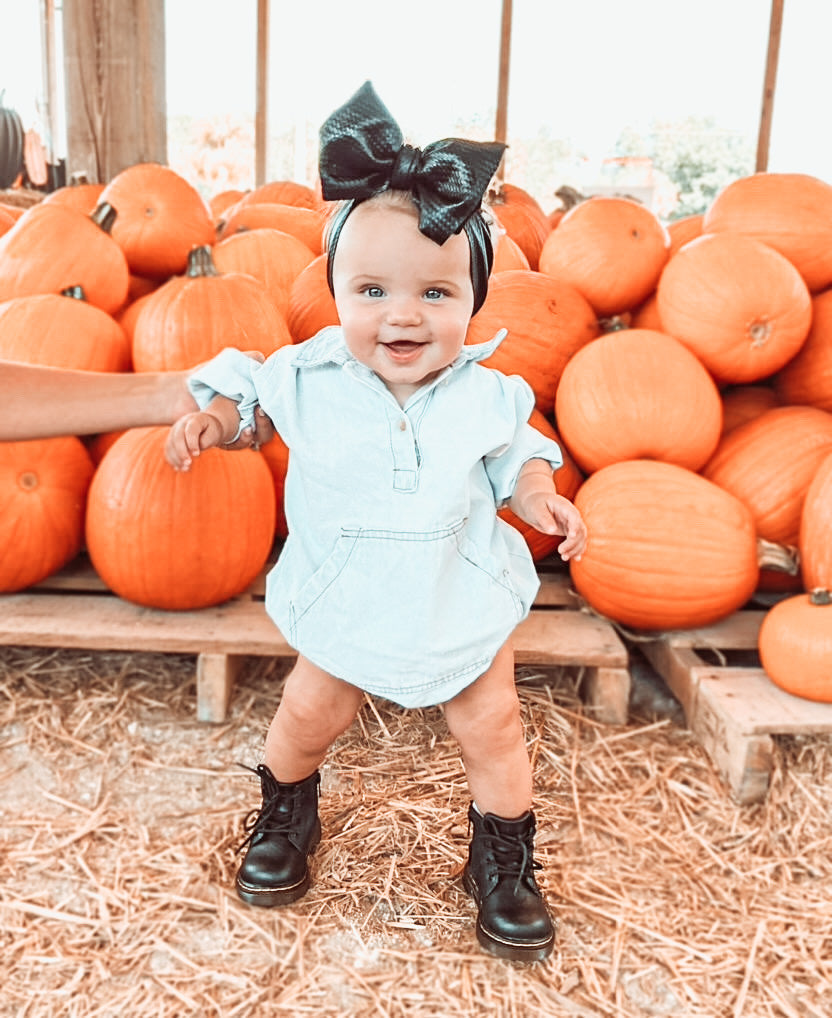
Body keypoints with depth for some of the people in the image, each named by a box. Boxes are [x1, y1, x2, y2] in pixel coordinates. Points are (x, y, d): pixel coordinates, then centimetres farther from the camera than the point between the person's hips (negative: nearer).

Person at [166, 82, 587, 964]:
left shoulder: (485, 396, -15)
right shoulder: (309, 379, -17)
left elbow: (511, 454, 3)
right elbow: (248, 383, 3)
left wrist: (535, 492, -16)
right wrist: (211, 413, -16)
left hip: (464, 605, 0)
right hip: (347, 608, 0)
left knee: (493, 731, 8)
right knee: (304, 718, 11)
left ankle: (503, 859, 33)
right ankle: (286, 816, 43)